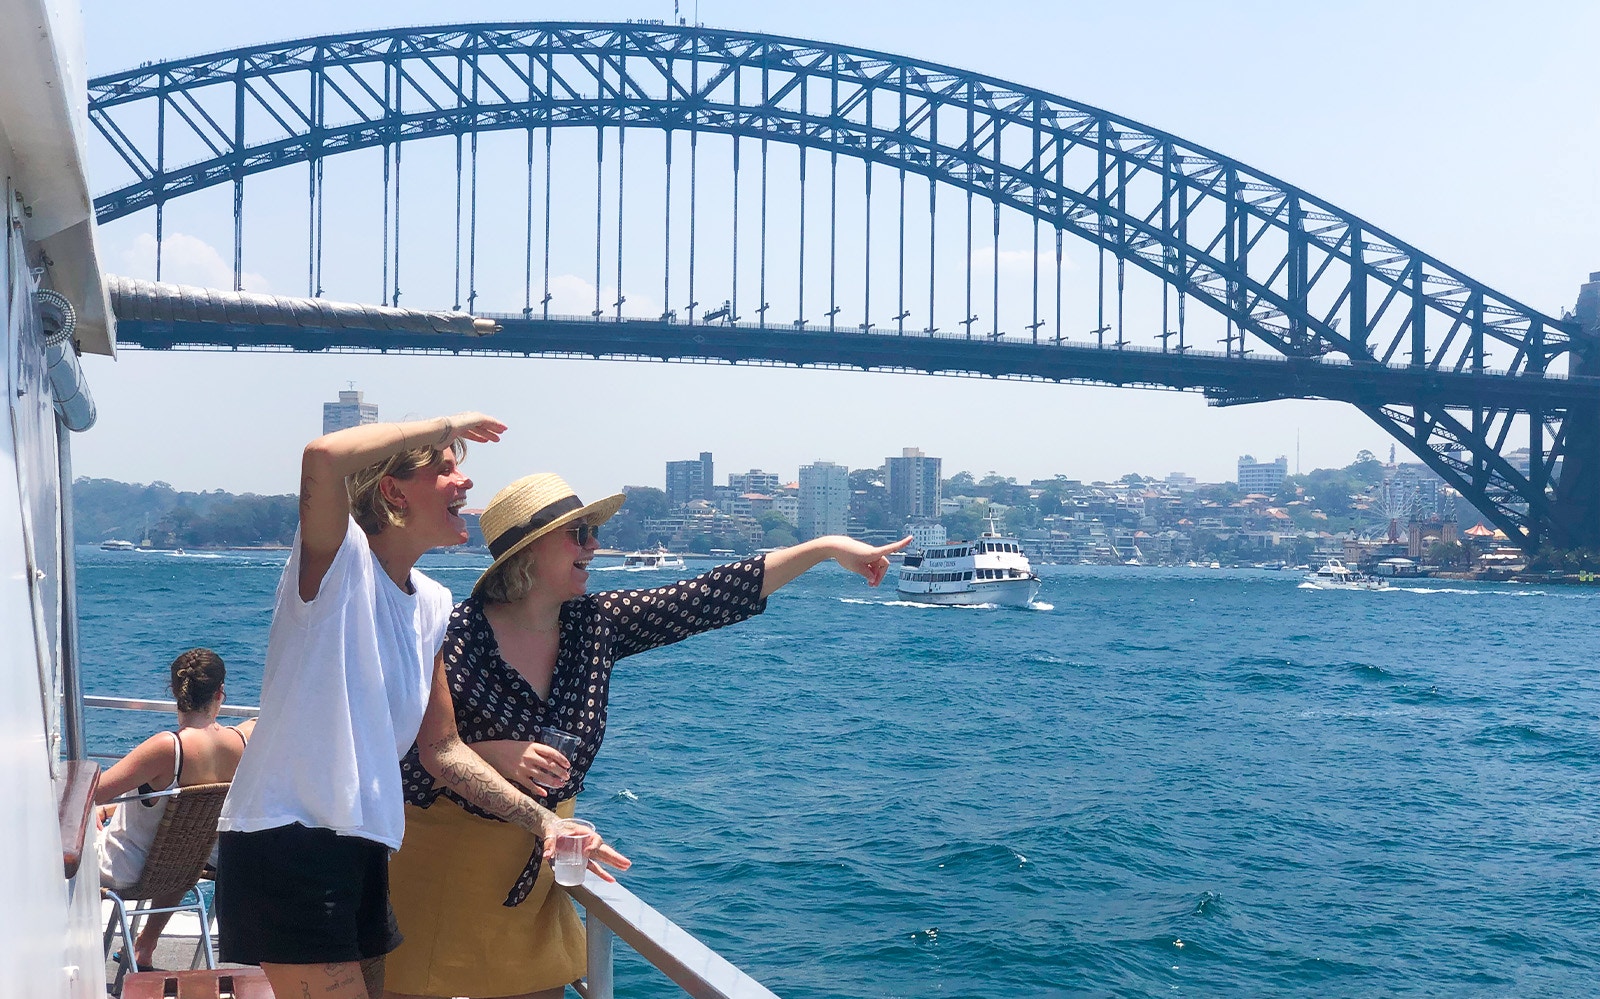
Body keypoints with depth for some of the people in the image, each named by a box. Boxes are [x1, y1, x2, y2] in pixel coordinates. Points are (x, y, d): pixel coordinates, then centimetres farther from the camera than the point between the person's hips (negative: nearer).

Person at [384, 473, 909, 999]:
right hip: (437, 871, -5)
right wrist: (491, 754, -32)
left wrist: (826, 547, -8)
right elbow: (401, 755, -16)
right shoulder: (458, 634, -17)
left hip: (531, 876, 5)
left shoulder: (597, 624, -3)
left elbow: (712, 597, -5)